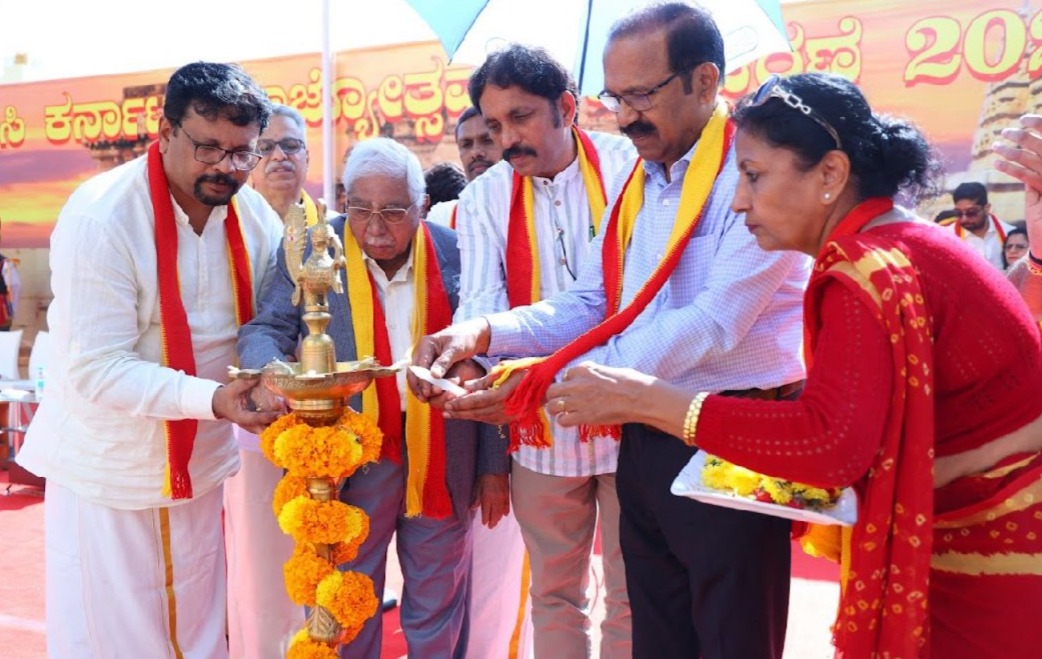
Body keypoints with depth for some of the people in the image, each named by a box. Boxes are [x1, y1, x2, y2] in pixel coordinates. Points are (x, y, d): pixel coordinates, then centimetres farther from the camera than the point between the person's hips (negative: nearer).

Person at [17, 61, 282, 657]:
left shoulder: (257, 218, -5)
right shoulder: (101, 217, -20)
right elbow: (93, 371, -23)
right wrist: (213, 398, -34)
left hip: (199, 468, 5)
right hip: (109, 476, -4)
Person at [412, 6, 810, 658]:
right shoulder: (635, 181, 11)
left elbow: (711, 324, -24)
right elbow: (590, 305, 8)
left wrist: (550, 381, -25)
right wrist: (485, 332, -10)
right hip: (645, 443, 7)